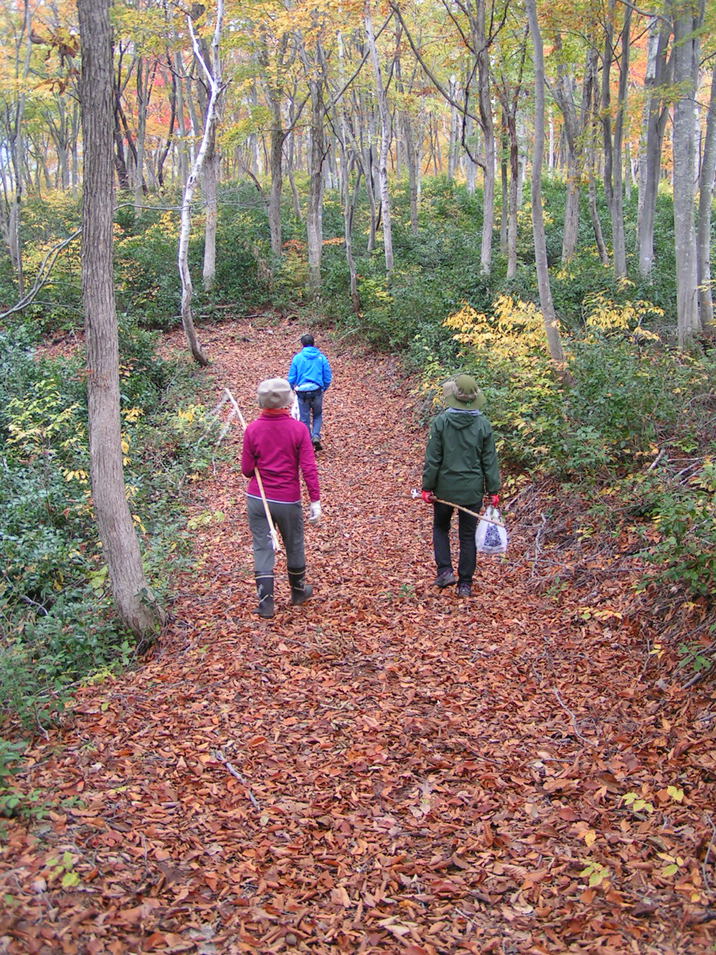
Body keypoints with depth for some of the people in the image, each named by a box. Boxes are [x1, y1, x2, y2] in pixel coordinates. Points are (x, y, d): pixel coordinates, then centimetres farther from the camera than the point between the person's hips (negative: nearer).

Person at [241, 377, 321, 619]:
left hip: (257, 499, 1)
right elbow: (309, 468, -12)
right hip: (288, 500, 0)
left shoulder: (253, 429, -8)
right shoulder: (298, 429, -10)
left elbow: (247, 470, -4)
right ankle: (298, 591, 36)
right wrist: (315, 500, -8)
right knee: (294, 546, 18)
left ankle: (266, 603, 8)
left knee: (262, 548, 7)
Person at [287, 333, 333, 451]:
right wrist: (324, 388, 19)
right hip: (317, 391, 1)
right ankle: (316, 436, -2)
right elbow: (328, 377, 3)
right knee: (317, 415, 19)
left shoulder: (297, 358, -2)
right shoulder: (321, 357, 0)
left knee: (305, 419, 10)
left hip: (302, 392, -1)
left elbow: (291, 378, -1)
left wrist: (291, 389, 16)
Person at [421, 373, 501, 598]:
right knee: (468, 536, 11)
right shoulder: (483, 425, -6)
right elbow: (490, 461, -1)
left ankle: (445, 570, 7)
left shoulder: (440, 422, -11)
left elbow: (432, 459, -8)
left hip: (445, 487, -1)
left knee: (440, 528, 21)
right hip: (472, 490, 1)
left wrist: (427, 487, 0)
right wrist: (493, 490, 7)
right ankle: (465, 583, 15)